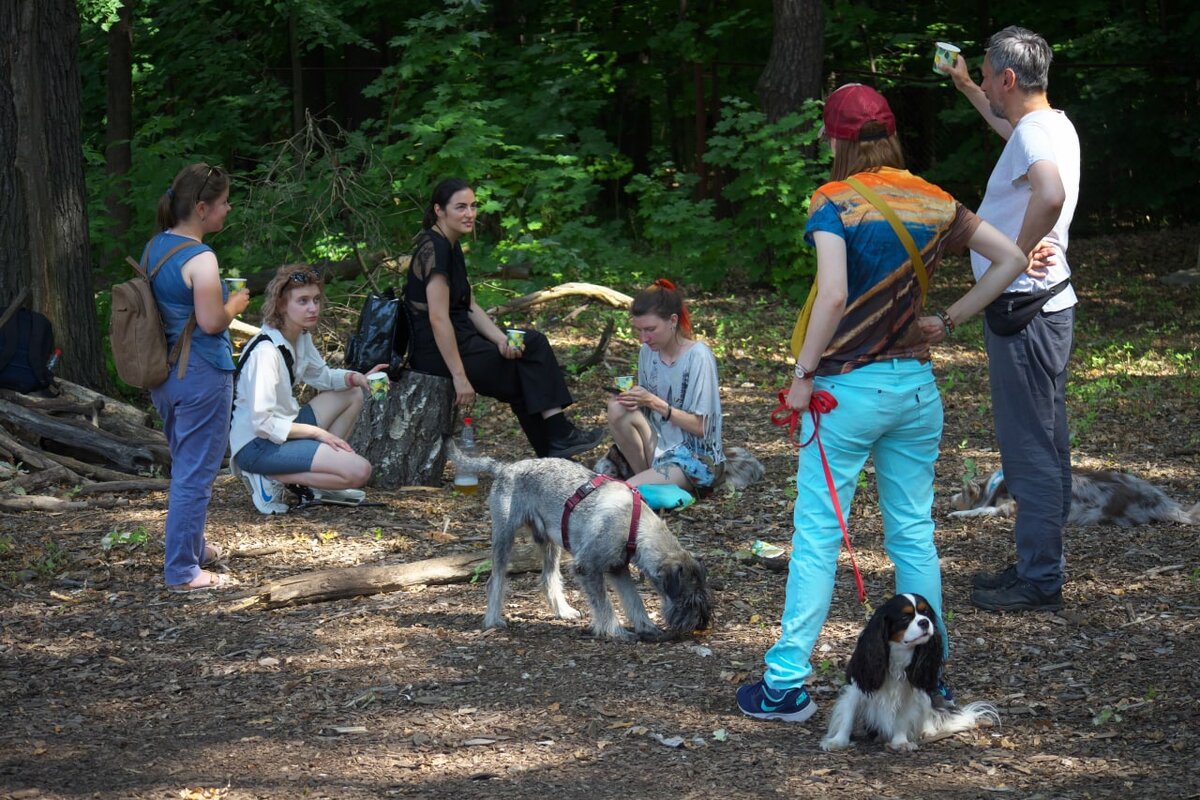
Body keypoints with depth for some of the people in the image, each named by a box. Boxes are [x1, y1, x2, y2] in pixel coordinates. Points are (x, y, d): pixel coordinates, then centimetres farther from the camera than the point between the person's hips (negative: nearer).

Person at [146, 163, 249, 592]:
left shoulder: (154, 248, 7)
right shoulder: (200, 258, -19)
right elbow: (212, 322, -21)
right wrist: (235, 303, -3)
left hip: (163, 374, 9)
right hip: (200, 375, -9)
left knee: (186, 467, 24)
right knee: (195, 474, -1)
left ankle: (192, 548, 38)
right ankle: (183, 571, 3)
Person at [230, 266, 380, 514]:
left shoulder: (301, 337, 5)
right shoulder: (266, 351, -23)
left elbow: (321, 376, 23)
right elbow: (263, 423, -24)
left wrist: (353, 378, 1)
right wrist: (318, 433, -15)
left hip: (281, 429, 10)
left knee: (353, 394, 17)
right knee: (359, 471, -19)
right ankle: (274, 480, -8)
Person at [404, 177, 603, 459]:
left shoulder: (450, 245, 13)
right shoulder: (435, 248, -18)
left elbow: (470, 307, 13)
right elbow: (438, 319, -24)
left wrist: (502, 340, -4)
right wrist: (460, 377, -24)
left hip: (457, 341, 10)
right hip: (439, 353, -10)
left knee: (534, 342, 10)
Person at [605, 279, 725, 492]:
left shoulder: (698, 356, -15)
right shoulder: (648, 351, 4)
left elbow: (699, 427, -14)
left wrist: (654, 402, -22)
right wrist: (636, 401, -12)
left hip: (696, 458, -7)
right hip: (660, 446, 7)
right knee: (618, 409, -20)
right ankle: (647, 477, -7)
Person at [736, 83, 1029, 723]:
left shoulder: (835, 202, -10)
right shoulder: (932, 202, 6)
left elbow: (833, 294, -23)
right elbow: (1011, 259, 9)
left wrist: (803, 373, -14)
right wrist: (951, 319, 11)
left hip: (849, 386, -5)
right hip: (917, 383, 5)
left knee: (816, 536, 0)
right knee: (914, 535, 12)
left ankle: (787, 686, 2)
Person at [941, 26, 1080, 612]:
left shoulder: (1033, 136, -18)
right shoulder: (1052, 125, 12)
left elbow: (1050, 194, -41)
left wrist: (1019, 253, -27)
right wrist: (965, 88, 48)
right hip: (1046, 306, 11)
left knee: (1029, 446, -6)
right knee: (1043, 442, 16)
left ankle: (1037, 583, -2)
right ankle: (1038, 565, 26)